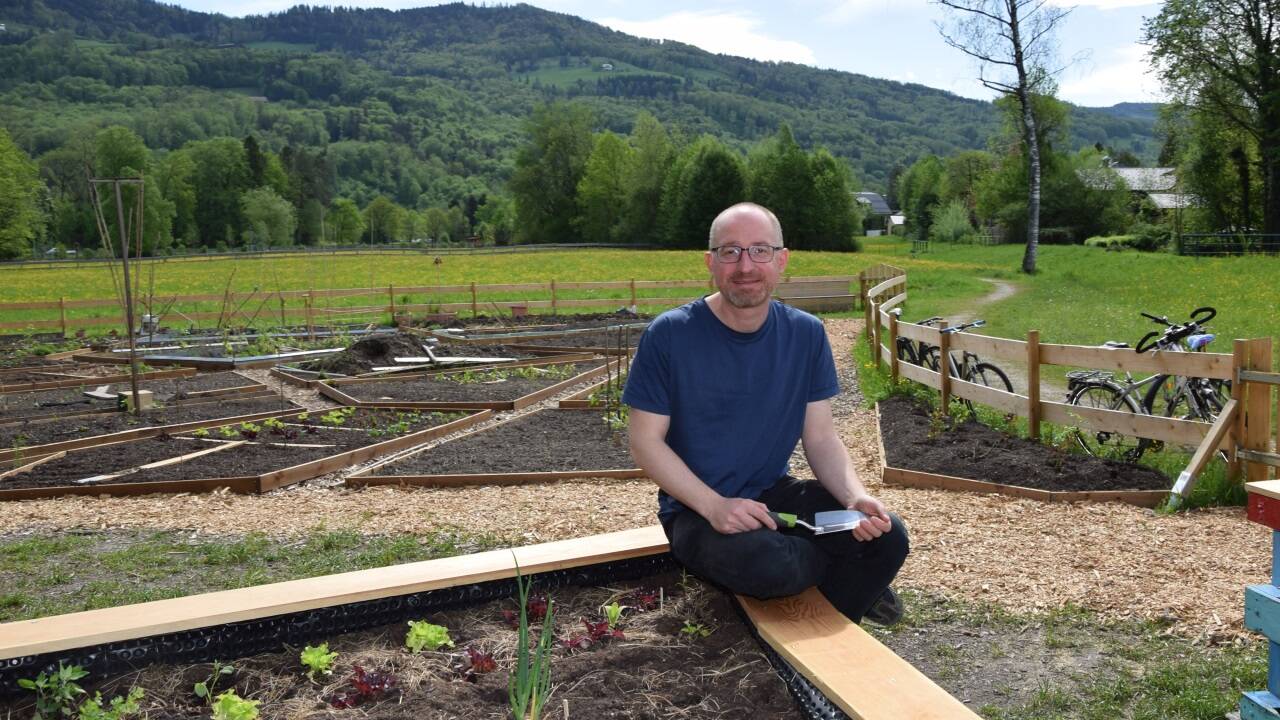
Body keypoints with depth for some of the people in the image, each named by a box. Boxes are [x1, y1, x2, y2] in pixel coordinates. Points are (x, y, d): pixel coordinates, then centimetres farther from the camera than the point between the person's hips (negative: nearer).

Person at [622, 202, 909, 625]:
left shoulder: (806, 334, -1)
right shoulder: (669, 336, -14)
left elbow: (821, 438, 1)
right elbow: (645, 442, -11)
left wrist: (855, 497, -19)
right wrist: (715, 506, -24)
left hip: (776, 495, 4)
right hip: (696, 508, -4)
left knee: (887, 536, -17)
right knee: (769, 565, -33)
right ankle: (839, 566, 6)